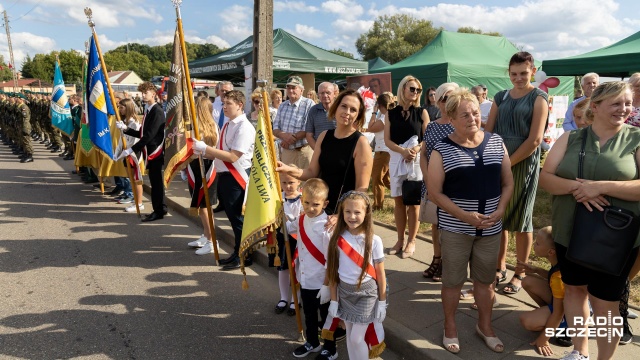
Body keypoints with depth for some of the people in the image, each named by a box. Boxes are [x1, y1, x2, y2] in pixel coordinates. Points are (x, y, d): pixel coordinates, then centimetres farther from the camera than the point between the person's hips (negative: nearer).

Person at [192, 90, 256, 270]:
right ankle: (237, 253, 32)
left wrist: (206, 148, -22)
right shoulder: (228, 125, 13)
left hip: (236, 177, -9)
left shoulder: (244, 127, -16)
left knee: (238, 217, 2)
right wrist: (204, 152, 2)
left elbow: (233, 156, -24)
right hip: (224, 175, 9)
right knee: (232, 216, 18)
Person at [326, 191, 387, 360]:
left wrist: (382, 302, -2)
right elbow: (332, 272, -2)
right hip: (344, 293, 3)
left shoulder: (374, 241, -14)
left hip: (366, 294, -2)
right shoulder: (336, 240, -9)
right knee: (350, 336, 15)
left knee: (357, 338, -1)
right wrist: (333, 300, 1)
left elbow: (380, 273, -6)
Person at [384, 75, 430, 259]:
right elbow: (387, 140, 0)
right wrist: (403, 150, -16)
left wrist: (416, 149, -19)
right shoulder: (392, 113, 5)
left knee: (413, 201, 1)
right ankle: (400, 240, 20)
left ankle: (411, 241, 13)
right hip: (396, 158, 2)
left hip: (417, 159, -2)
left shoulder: (422, 112, 2)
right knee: (398, 200, 7)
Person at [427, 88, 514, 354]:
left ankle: (485, 326, 37)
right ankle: (450, 327, 30)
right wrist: (464, 215, -18)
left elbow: (508, 183, 7)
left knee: (485, 280, 17)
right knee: (453, 280, 9)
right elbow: (434, 192, -10)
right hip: (455, 228, -3)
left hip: (491, 228, 3)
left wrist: (499, 211, -9)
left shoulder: (496, 143, 2)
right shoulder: (442, 150, -9)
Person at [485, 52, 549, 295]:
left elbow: (535, 139, -12)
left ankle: (520, 274, 18)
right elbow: (488, 132, 7)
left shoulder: (539, 98, -3)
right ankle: (500, 267, 26)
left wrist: (508, 163, -12)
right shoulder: (501, 97, 10)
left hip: (523, 165, -4)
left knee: (521, 220, 4)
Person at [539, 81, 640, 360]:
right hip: (569, 233, 3)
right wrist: (577, 187, -21)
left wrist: (601, 186, -24)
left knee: (604, 301, 6)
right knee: (574, 288, 16)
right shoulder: (570, 139, 2)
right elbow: (545, 178, -4)